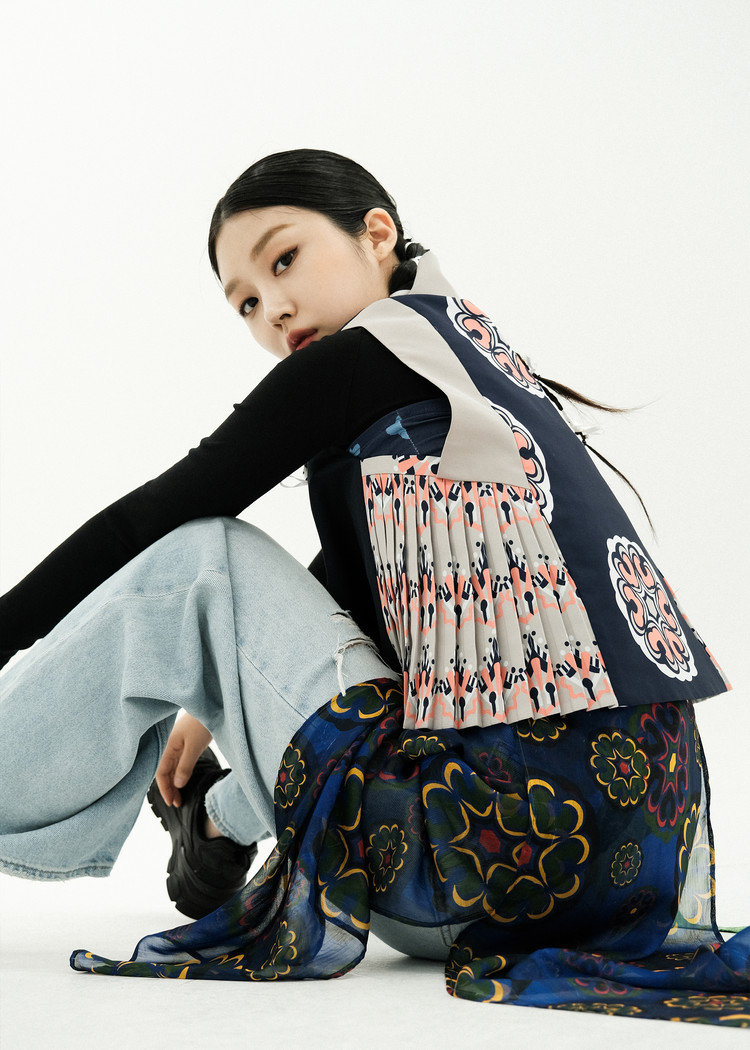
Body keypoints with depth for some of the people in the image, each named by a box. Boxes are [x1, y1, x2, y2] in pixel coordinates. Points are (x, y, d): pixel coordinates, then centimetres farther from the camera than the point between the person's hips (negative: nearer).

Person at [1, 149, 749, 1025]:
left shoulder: (366, 354, -5)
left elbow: (151, 518, -1)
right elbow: (341, 590, 30)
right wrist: (217, 702, 32)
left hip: (509, 840, -9)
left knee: (194, 560, 2)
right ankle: (226, 813, 27)